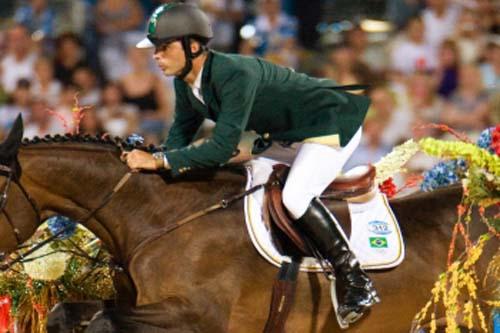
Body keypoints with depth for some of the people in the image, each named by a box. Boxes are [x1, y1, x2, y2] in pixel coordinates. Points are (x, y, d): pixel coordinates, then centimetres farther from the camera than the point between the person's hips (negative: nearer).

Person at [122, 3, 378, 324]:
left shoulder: (236, 74, -35)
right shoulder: (185, 82, -6)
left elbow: (223, 147, -39)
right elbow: (182, 130, 8)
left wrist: (160, 161, -38)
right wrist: (155, 162, -11)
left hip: (333, 121, -10)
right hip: (287, 131, 10)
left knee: (295, 197, -27)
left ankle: (359, 284, -17)